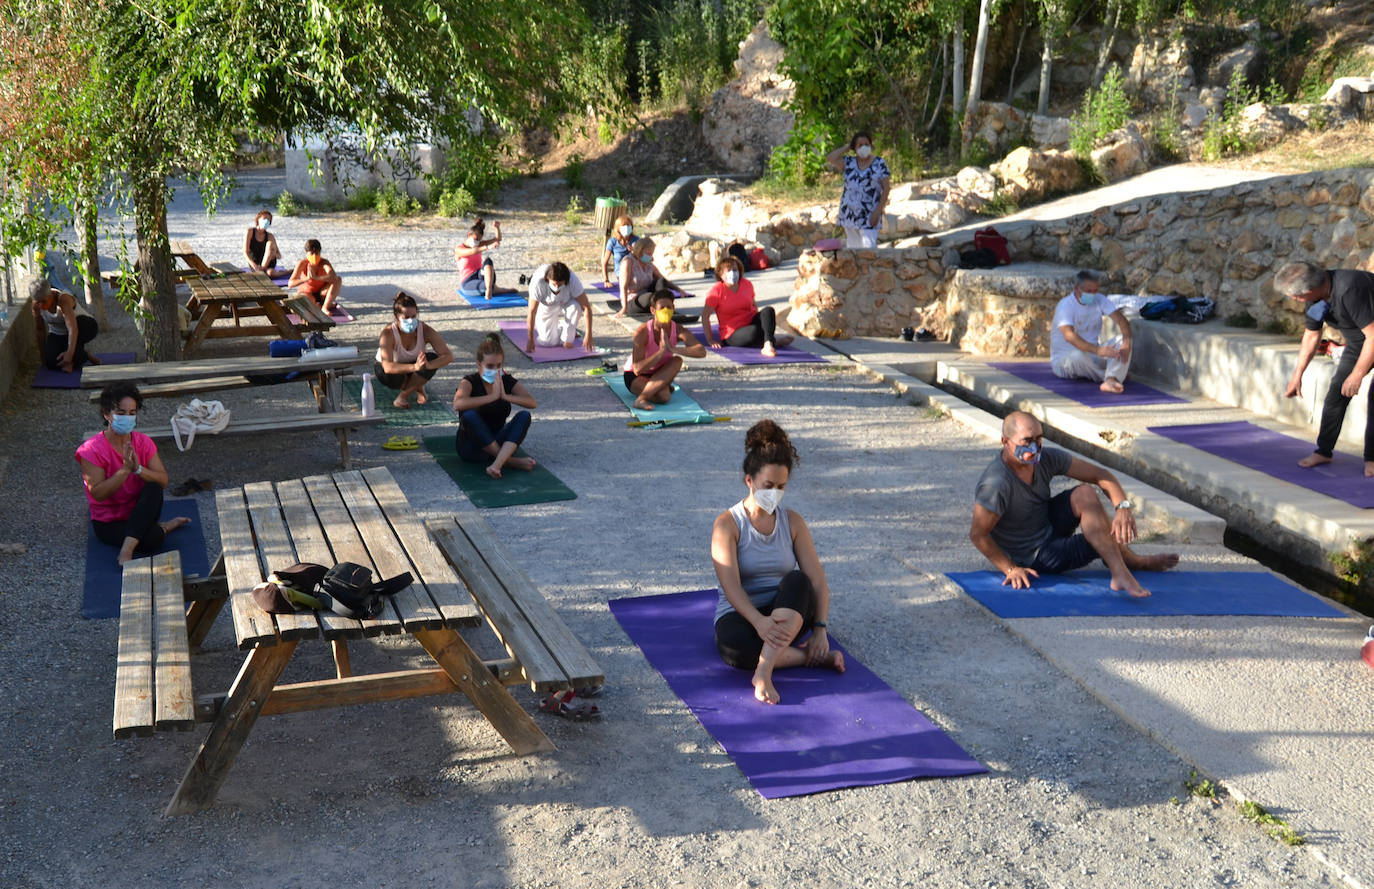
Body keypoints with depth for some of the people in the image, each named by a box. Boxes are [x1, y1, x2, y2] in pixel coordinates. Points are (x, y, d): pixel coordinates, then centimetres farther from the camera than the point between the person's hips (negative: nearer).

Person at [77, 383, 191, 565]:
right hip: (109, 522, -4)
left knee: (154, 488, -33)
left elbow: (163, 480, -9)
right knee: (153, 538, -35)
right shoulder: (92, 450, -13)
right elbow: (98, 493, -20)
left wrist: (138, 468, -26)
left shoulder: (143, 442, -1)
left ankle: (127, 548, -34)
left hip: (139, 512, 5)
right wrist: (125, 469, -28)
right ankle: (163, 527, -2)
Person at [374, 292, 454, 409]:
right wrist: (414, 367, -62)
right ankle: (417, 388, -3)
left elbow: (448, 356, -31)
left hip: (414, 364, 2)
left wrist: (427, 365, -51)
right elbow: (387, 367, -46)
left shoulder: (425, 330, -27)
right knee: (386, 377, -36)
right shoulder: (388, 333, -34)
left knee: (432, 359, -29)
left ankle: (403, 396, -13)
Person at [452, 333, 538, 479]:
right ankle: (510, 461, -27)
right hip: (471, 447, -4)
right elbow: (458, 404, -34)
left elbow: (532, 403, -13)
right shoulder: (470, 382, -11)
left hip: (497, 443, 4)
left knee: (524, 416, -19)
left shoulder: (507, 381, 1)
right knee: (469, 415, -33)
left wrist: (505, 396, -28)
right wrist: (493, 396, -35)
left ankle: (497, 464, -40)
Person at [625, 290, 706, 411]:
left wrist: (673, 349, -46)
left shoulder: (679, 331, -19)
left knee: (677, 361, -26)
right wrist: (661, 351, -43)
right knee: (663, 396, -33)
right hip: (635, 376, -5)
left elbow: (702, 352, -36)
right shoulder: (642, 332, -29)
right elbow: (637, 370, -34)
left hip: (658, 374, 5)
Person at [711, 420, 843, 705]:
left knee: (797, 580, -33)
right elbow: (730, 585, -17)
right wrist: (759, 621, -35)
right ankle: (813, 656, -24)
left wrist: (820, 628, -18)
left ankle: (763, 671, -44)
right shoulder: (727, 524, -5)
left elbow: (817, 580, -2)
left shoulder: (792, 522, 6)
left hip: (788, 614, 3)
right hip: (741, 614, -3)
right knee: (733, 646, -39)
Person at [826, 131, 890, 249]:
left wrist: (878, 211, -11)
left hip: (869, 216, -3)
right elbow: (830, 158, -7)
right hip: (850, 215, 3)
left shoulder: (879, 164, 2)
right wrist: (847, 147, 3)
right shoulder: (848, 162, 9)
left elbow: (886, 188, -2)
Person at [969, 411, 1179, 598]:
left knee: (1085, 494, -14)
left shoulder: (1046, 458, -12)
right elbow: (977, 534, -26)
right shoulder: (996, 485, -33)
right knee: (1105, 539, -21)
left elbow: (1100, 475, -8)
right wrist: (1010, 569, -26)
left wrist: (1124, 507, -25)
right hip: (1033, 557, -7)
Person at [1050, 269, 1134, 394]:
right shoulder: (1065, 305, -18)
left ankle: (1110, 381, -41)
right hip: (1064, 357, -6)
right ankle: (1113, 377, -16)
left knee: (1122, 341, -17)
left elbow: (1122, 320, -11)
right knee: (1077, 355, -40)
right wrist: (1098, 350, -47)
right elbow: (1069, 336, -35)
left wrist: (1126, 342, -32)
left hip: (1092, 354, 6)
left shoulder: (1099, 300, 0)